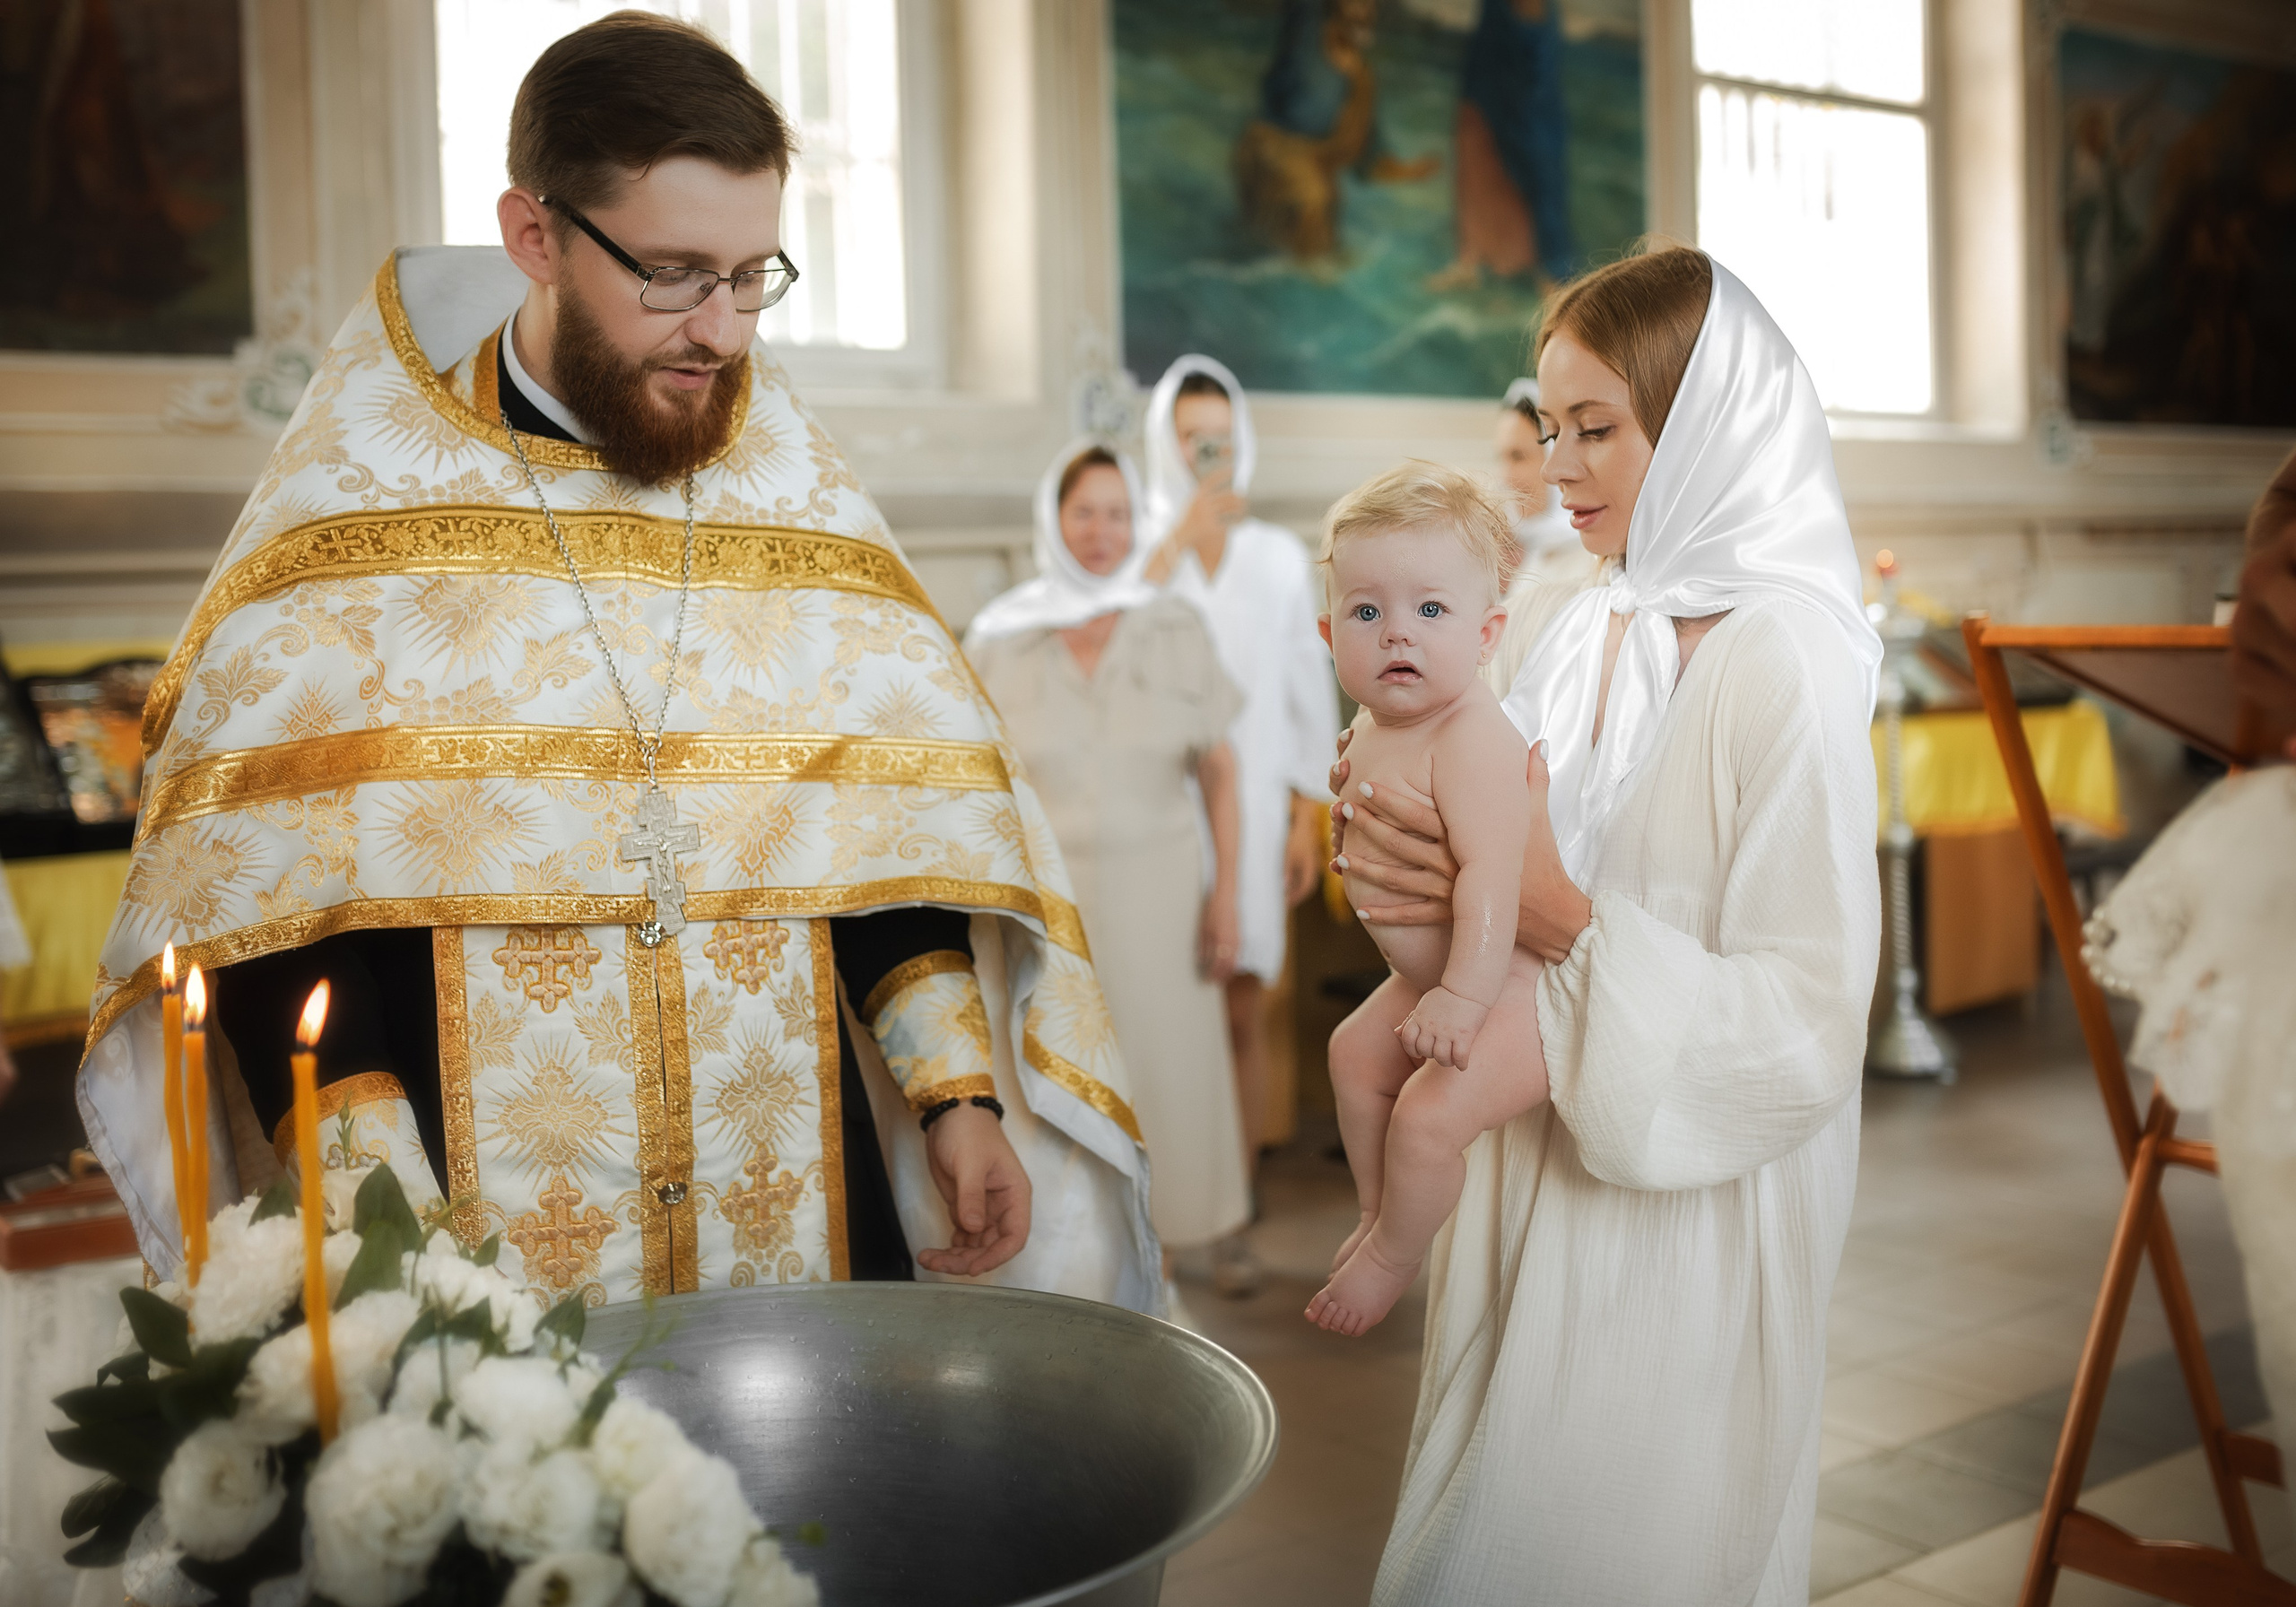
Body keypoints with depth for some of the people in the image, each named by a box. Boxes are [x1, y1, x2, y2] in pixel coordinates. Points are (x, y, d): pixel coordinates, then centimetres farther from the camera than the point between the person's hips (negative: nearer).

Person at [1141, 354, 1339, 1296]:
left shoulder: (1280, 557, 9)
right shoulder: (1137, 551, 4)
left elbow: (1310, 695, 9)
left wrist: (1308, 820, 4)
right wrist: (1178, 537, -18)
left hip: (1252, 814, 1)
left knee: (1243, 1016, 1)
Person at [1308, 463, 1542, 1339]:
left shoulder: (1470, 738, -28)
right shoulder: (1372, 731, 3)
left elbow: (1492, 869, -36)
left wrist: (1463, 993, -41)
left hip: (1513, 982, -10)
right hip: (1432, 977, 10)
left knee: (1430, 1115, -18)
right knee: (1356, 1053, 23)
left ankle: (1392, 1257, 9)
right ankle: (1378, 1214, 42)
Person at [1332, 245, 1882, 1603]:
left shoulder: (1786, 664, -17)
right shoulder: (1567, 630, 3)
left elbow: (1812, 1029, -20)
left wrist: (1564, 923, -23)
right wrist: (1413, 859, -9)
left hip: (1692, 1223, -7)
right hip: (1540, 1172, 7)